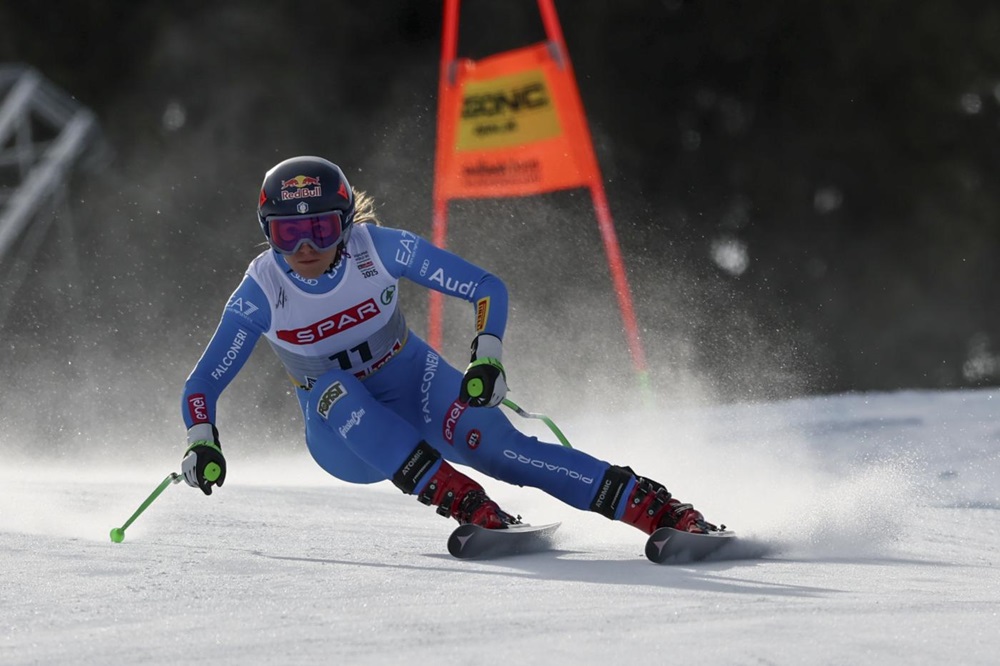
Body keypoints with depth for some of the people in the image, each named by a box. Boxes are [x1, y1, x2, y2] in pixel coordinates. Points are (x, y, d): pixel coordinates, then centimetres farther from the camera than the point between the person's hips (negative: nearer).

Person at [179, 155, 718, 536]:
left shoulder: (379, 248, -18)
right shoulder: (261, 292, -18)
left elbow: (488, 288, -14)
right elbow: (202, 384, -12)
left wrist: (488, 357, -30)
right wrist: (202, 442, -31)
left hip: (416, 390, 0)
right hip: (343, 436, 0)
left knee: (493, 443, -28)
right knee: (334, 391, -34)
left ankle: (662, 510, -34)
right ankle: (468, 507, -42)